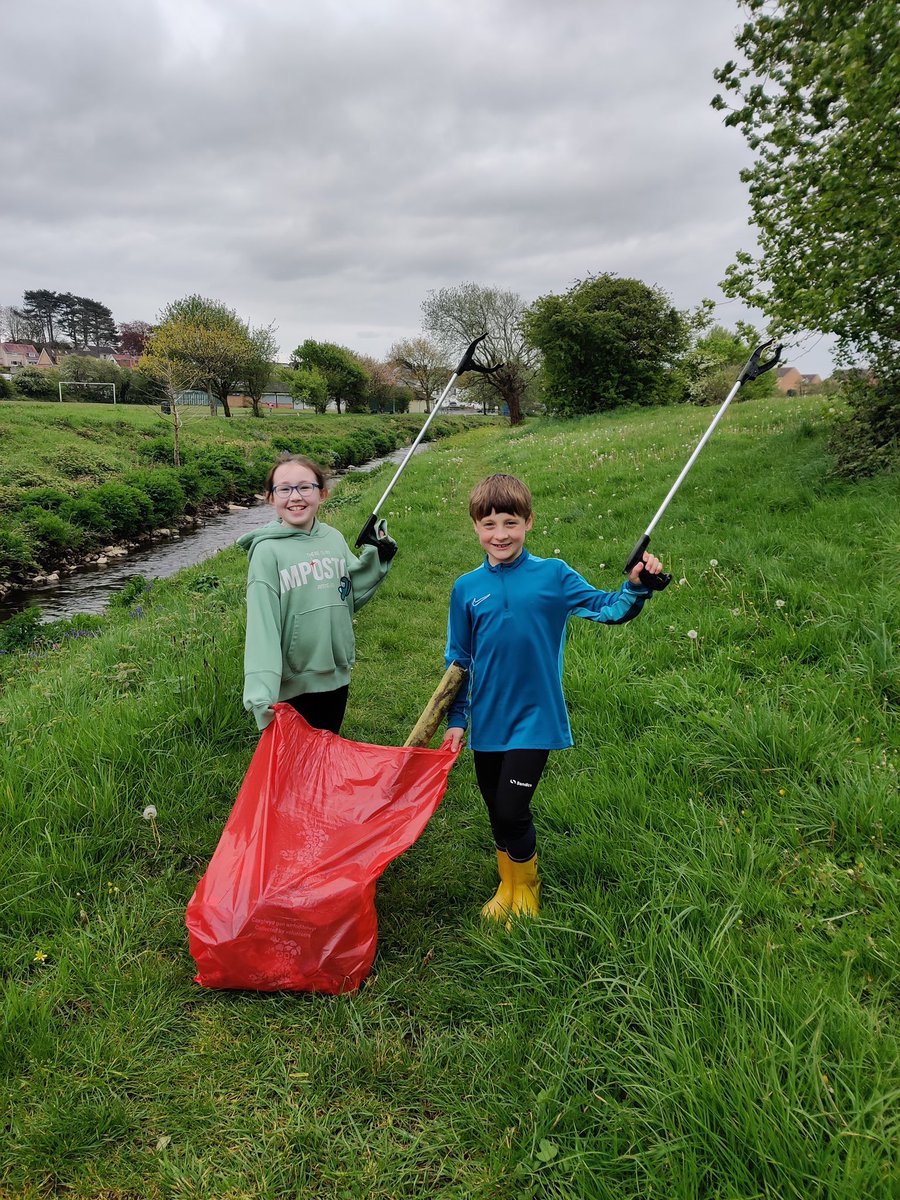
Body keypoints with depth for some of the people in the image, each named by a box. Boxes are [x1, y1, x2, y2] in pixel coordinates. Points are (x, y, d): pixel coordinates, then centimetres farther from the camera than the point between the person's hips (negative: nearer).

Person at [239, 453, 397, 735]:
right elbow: (262, 623, -17)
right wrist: (260, 692, -24)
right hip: (292, 684, -5)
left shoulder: (335, 539, 2)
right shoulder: (267, 551, -13)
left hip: (337, 676, 5)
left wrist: (377, 558, -2)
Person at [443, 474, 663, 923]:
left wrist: (635, 587, -25)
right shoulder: (466, 588, 1)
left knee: (513, 809, -5)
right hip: (487, 722, 3)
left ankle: (526, 888, 25)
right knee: (496, 812, 15)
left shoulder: (553, 575, -4)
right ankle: (506, 886, 41)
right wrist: (456, 720, 6)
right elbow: (458, 661, 7)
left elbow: (607, 608, -6)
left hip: (534, 718, -3)